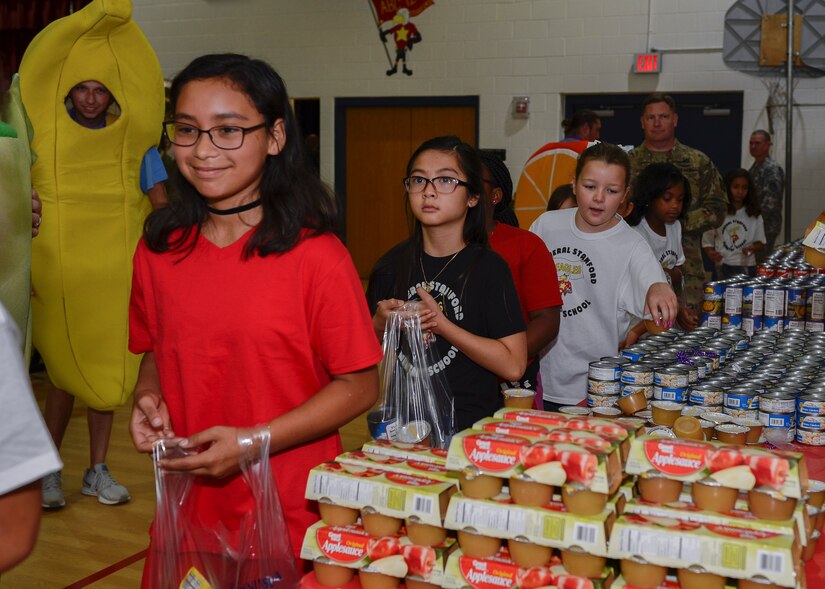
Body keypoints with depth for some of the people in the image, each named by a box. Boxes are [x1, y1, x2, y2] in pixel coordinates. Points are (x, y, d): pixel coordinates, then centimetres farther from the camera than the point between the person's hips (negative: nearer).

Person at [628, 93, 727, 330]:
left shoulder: (699, 163, 11)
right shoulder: (627, 162, 9)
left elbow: (716, 210, 4)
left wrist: (679, 222, -10)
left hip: (686, 268, 1)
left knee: (687, 326, -1)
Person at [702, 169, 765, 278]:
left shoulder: (754, 215, 6)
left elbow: (760, 242, 11)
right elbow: (707, 240, 3)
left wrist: (753, 248, -11)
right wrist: (710, 253, -17)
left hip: (746, 268, 1)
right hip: (722, 267, -1)